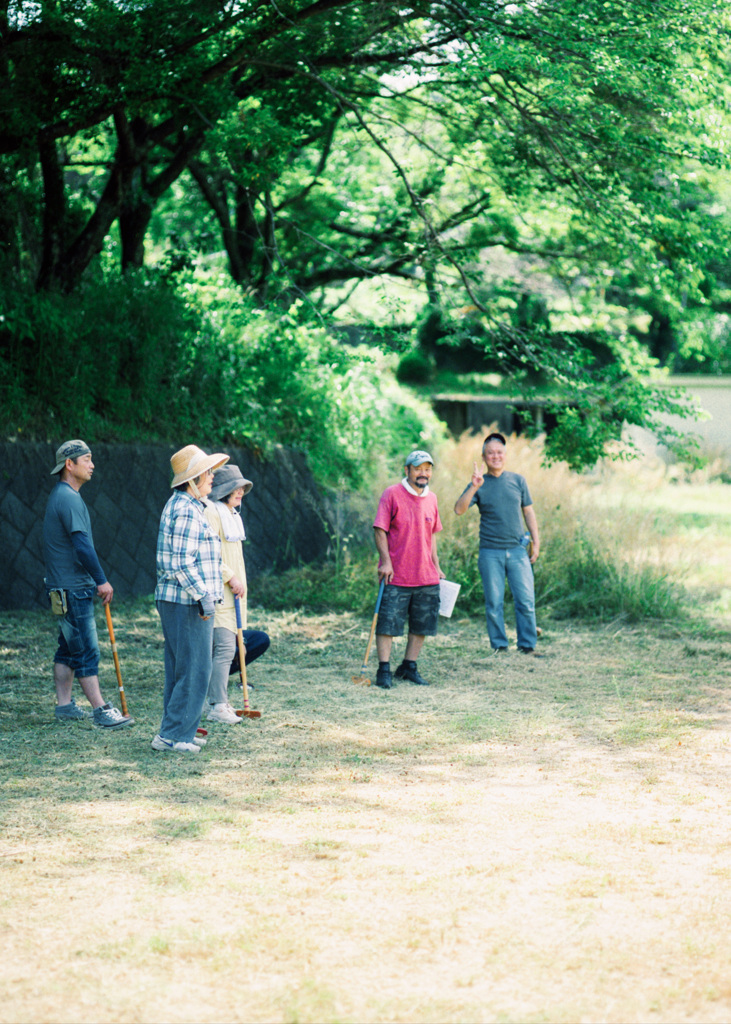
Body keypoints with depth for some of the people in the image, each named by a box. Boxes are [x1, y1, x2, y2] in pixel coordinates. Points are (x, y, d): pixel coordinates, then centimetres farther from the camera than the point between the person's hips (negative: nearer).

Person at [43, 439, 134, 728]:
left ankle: (64, 705, 18)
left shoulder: (61, 495, 17)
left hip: (64, 587, 11)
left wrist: (94, 580, 21)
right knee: (87, 650, -8)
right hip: (72, 588, -11)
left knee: (68, 647, 14)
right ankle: (101, 710, -7)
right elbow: (82, 544, -22)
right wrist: (101, 580, -19)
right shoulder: (68, 498, -16)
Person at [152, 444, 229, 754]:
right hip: (187, 602, -11)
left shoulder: (178, 504, 17)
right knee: (194, 670, -7)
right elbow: (182, 562, -22)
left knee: (179, 668, 15)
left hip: (173, 600, 11)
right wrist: (204, 596, -20)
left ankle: (176, 732, 21)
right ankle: (173, 735, -5)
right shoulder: (186, 511, -17)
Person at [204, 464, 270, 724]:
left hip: (232, 594, 10)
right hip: (217, 593, -10)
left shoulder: (231, 515, 20)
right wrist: (230, 578, -19)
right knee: (225, 647, -12)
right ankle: (218, 707, -9)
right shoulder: (211, 513, -12)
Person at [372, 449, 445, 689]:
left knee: (422, 624, 9)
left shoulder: (431, 498, 11)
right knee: (388, 622, -6)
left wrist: (436, 567, 17)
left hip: (427, 577, 6)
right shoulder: (392, 494, -6)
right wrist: (385, 561, -16)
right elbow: (380, 530, -8)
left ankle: (409, 667, 20)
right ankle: (384, 670, 0)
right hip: (396, 576, -6)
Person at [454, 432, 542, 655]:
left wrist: (536, 541, 9)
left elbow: (528, 512, 15)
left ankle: (528, 645, 4)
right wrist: (473, 488, -20)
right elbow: (459, 509, -7)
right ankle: (499, 647, 8)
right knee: (494, 603, 0)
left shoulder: (517, 480, 10)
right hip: (490, 552, -1)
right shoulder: (479, 484, 5)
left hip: (517, 550, 1)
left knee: (526, 601, -4)